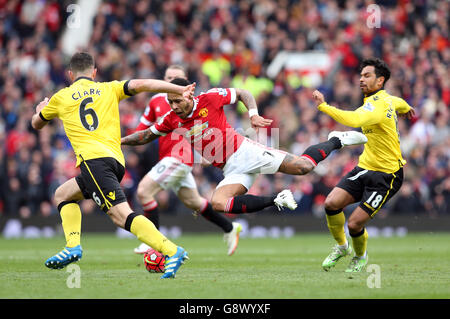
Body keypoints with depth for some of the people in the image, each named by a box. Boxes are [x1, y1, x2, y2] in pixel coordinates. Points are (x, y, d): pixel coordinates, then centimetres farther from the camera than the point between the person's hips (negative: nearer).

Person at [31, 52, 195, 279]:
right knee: (62, 195, 25)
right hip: (117, 160, 6)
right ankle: (72, 247, 7)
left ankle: (172, 252, -35)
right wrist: (182, 90, 2)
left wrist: (41, 109, 59)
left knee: (121, 214, -19)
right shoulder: (108, 89, 21)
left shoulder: (61, 97, 17)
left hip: (93, 158, -6)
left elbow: (36, 124, 34)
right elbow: (140, 85, 5)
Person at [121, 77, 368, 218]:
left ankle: (336, 141, 15)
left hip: (245, 152, -5)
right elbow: (148, 135, 18)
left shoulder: (210, 98, -10)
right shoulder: (172, 120, 4)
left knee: (303, 166, -17)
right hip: (231, 170, 5)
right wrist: (118, 141, 9)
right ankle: (276, 201, -9)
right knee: (218, 204, -24)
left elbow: (243, 93, 2)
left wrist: (254, 114, -14)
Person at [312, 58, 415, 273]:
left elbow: (354, 120, -41)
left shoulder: (379, 105, -21)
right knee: (332, 203, -11)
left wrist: (323, 106, -40)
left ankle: (361, 256, 21)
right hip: (364, 167, 8)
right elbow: (399, 103, 34)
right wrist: (406, 109, 57)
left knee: (355, 224, -12)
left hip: (386, 175, -8)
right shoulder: (387, 99, 8)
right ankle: (342, 246, 13)